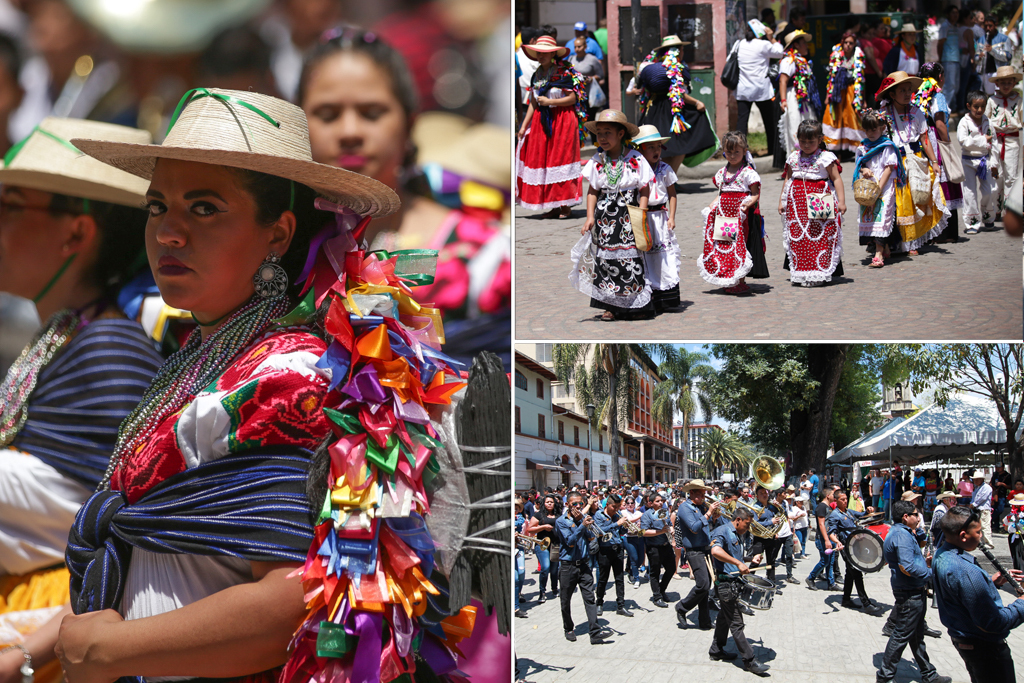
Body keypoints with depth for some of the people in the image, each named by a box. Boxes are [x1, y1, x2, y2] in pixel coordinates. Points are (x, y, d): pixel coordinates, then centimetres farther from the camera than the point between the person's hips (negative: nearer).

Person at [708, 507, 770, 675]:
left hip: (734, 583, 10)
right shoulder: (722, 531, -15)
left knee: (725, 617, 19)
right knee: (736, 623, -4)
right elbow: (716, 551, -34)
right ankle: (749, 661, -1)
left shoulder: (737, 535, 16)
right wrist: (738, 563, -32)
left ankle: (716, 651, 31)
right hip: (726, 583, -10)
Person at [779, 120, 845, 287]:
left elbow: (836, 179, -4)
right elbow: (787, 180, 19)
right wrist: (781, 200, 18)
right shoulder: (793, 158, 11)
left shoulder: (825, 158, -3)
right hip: (797, 201, 4)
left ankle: (820, 273, -1)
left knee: (821, 237, -6)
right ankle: (799, 272, 12)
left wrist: (841, 201, -10)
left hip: (820, 201, -4)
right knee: (797, 237, 3)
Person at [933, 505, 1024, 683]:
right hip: (984, 647, -10)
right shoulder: (965, 572, -33)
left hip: (961, 639, 10)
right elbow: (992, 623, -28)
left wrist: (992, 581, 4)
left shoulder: (941, 555, -2)